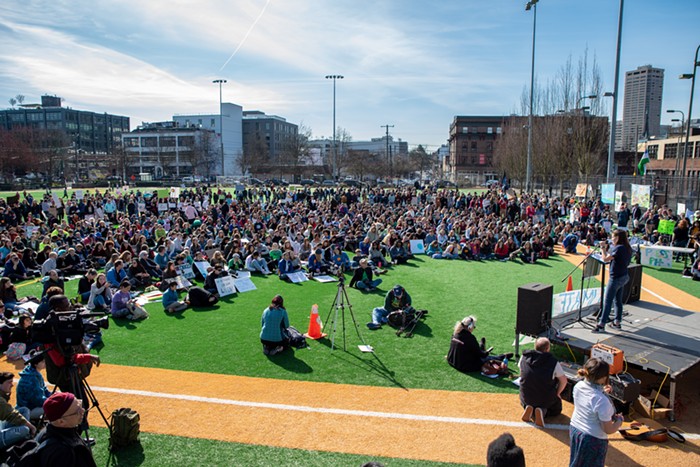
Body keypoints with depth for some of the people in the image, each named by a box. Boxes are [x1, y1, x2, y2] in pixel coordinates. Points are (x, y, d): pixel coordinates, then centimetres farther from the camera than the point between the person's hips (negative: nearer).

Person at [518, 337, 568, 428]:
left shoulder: (524, 357, -11)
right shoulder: (553, 362, -21)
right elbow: (563, 380, -12)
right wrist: (557, 393, 6)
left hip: (526, 398, 3)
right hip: (546, 399, -3)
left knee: (526, 404, 38)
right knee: (557, 409, 29)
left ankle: (529, 408, 3)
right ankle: (543, 411, -2)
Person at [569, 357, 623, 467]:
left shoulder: (578, 386, -13)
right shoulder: (602, 401, -33)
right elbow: (609, 430, -21)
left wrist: (602, 392, 4)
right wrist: (619, 420, -3)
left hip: (574, 429, 6)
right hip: (592, 439, -6)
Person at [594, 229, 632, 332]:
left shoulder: (619, 248, -19)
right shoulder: (627, 248, 9)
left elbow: (606, 259, -18)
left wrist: (603, 248, -6)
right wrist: (607, 248, 8)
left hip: (616, 278, -10)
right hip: (623, 276, 10)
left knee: (607, 301, -7)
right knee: (618, 301, 18)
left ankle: (601, 325, -6)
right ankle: (617, 322, 26)